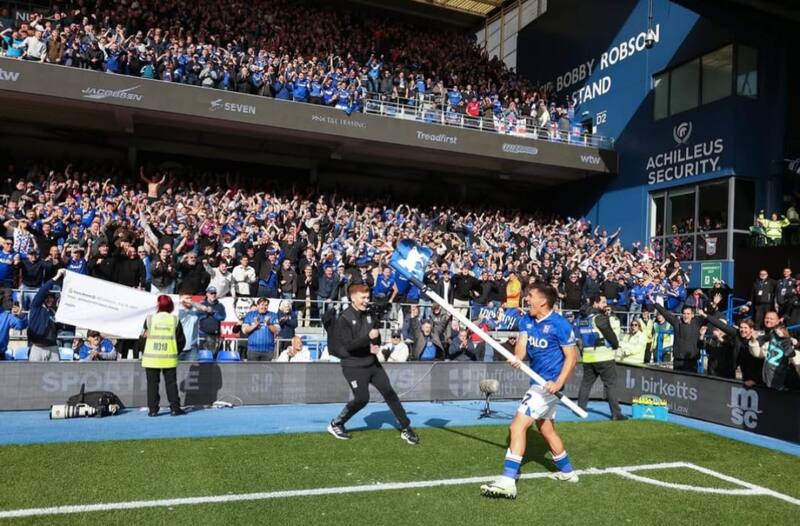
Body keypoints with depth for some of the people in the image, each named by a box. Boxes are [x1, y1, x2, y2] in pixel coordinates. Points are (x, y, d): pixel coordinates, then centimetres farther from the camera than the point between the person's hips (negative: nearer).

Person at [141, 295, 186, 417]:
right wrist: (176, 351, 18)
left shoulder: (149, 319, -3)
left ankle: (153, 409, 9)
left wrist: (144, 352, 17)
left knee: (152, 384, 8)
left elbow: (143, 337, 2)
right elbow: (181, 340, 2)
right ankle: (174, 408, 8)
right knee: (171, 383, 8)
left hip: (151, 358, 0)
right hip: (169, 358, 1)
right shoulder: (175, 320, 0)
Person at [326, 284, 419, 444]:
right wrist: (368, 338, -31)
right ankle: (335, 425, 13)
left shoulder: (369, 314, 6)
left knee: (389, 393, 3)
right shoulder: (344, 319, -15)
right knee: (362, 398, -8)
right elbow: (348, 345, -22)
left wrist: (376, 345, -1)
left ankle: (405, 428, 12)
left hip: (372, 363, 6)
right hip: (353, 366, -6)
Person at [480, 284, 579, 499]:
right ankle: (567, 471, 42)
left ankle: (508, 481, -17)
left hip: (548, 384, -9)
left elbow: (572, 356, -13)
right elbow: (522, 344, -6)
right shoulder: (526, 320, 5)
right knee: (547, 430, 22)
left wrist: (559, 383, -24)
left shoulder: (560, 324, -15)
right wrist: (517, 357, -29)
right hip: (538, 382, 9)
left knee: (517, 426, -16)